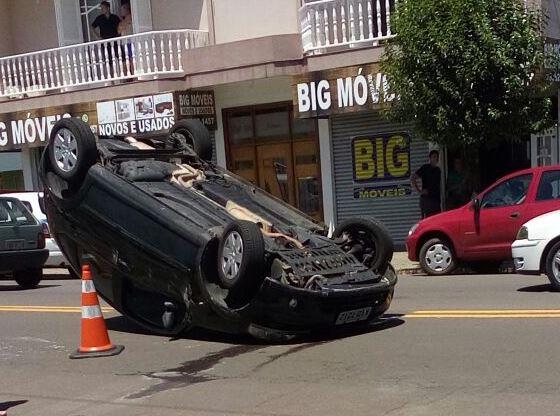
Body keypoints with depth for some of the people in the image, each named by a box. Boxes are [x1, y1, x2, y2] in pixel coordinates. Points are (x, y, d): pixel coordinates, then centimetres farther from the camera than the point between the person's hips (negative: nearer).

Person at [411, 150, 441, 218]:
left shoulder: (438, 170, 17)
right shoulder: (425, 168, -4)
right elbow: (412, 179, -9)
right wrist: (419, 191, -12)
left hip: (436, 199, 7)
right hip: (426, 199, -7)